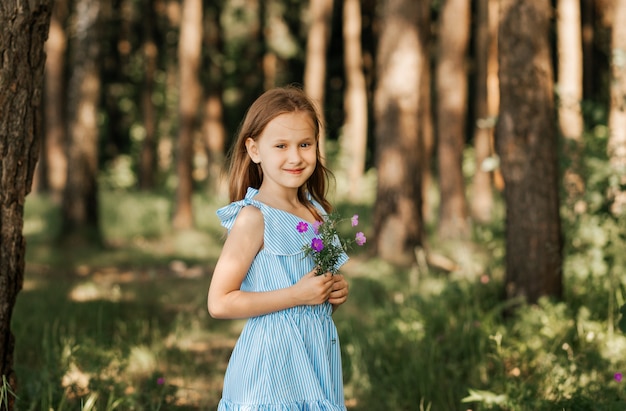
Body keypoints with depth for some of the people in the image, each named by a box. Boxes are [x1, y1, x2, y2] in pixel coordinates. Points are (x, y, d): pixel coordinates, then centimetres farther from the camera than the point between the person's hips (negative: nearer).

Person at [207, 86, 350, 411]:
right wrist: (298, 295, -18)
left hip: (318, 358, 6)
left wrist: (335, 292, 2)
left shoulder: (317, 213, 8)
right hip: (272, 367, -6)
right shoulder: (254, 218, -13)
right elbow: (219, 303, -18)